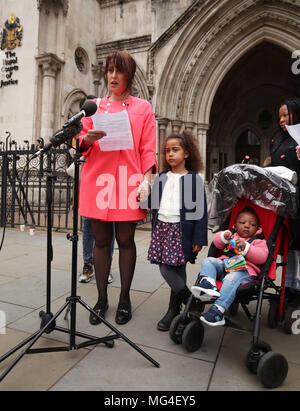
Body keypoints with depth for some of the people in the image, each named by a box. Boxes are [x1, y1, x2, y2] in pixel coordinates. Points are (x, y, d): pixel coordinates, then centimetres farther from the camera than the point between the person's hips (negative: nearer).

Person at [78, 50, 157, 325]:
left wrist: (147, 177, -10)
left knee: (125, 240, 2)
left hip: (128, 179, -2)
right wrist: (87, 139, -9)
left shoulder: (143, 108, 12)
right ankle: (101, 298, 18)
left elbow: (148, 148, 4)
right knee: (101, 240, 5)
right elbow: (81, 144, 15)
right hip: (98, 179, 2)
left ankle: (125, 298, 17)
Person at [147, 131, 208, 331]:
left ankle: (174, 310, 21)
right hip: (162, 227, 5)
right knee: (165, 269, 5)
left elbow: (201, 209, -4)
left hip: (182, 228, -5)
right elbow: (152, 202, 17)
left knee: (177, 270, -2)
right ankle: (191, 301, 25)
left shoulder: (194, 178, -1)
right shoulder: (161, 178, 12)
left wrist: (199, 239, -8)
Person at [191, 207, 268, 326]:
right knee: (208, 261, -16)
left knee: (231, 278, -35)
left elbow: (262, 257, -3)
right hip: (224, 264, 5)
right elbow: (217, 242, 18)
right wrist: (223, 237, -4)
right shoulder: (231, 234, 28)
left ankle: (218, 310, -43)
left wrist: (246, 247, -17)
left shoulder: (258, 241, 15)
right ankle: (207, 282, -42)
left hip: (244, 270, -5)